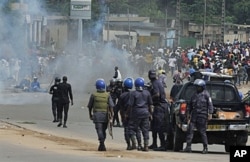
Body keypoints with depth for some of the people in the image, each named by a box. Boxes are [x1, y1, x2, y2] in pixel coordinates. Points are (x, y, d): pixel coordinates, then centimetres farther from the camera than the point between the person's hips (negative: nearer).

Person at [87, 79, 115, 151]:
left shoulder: (93, 95, 0)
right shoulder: (107, 95, 2)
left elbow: (90, 106, 8)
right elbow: (111, 106, -5)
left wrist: (90, 114, 22)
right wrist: (111, 115, -3)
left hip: (97, 114, -2)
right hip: (105, 115, 2)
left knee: (99, 130, -8)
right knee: (103, 130, 14)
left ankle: (102, 143, -24)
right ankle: (101, 145, 19)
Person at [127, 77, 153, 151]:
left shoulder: (133, 93, -9)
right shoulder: (147, 93, 4)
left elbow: (130, 105, -9)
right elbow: (150, 104, 8)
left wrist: (127, 114, 1)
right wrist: (150, 113, 18)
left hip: (136, 113, -4)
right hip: (145, 112, 4)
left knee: (132, 128, 8)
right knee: (145, 129, 8)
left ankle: (134, 143, -4)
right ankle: (146, 146, 5)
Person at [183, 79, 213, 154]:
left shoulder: (206, 94, 0)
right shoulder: (194, 95, 17)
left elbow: (210, 104, -3)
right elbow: (190, 105, 24)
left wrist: (210, 114, -10)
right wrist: (189, 113, 20)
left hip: (202, 116, -5)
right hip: (194, 115, 5)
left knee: (202, 131, -2)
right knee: (190, 130, -5)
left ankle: (205, 148, 7)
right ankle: (188, 147, -5)